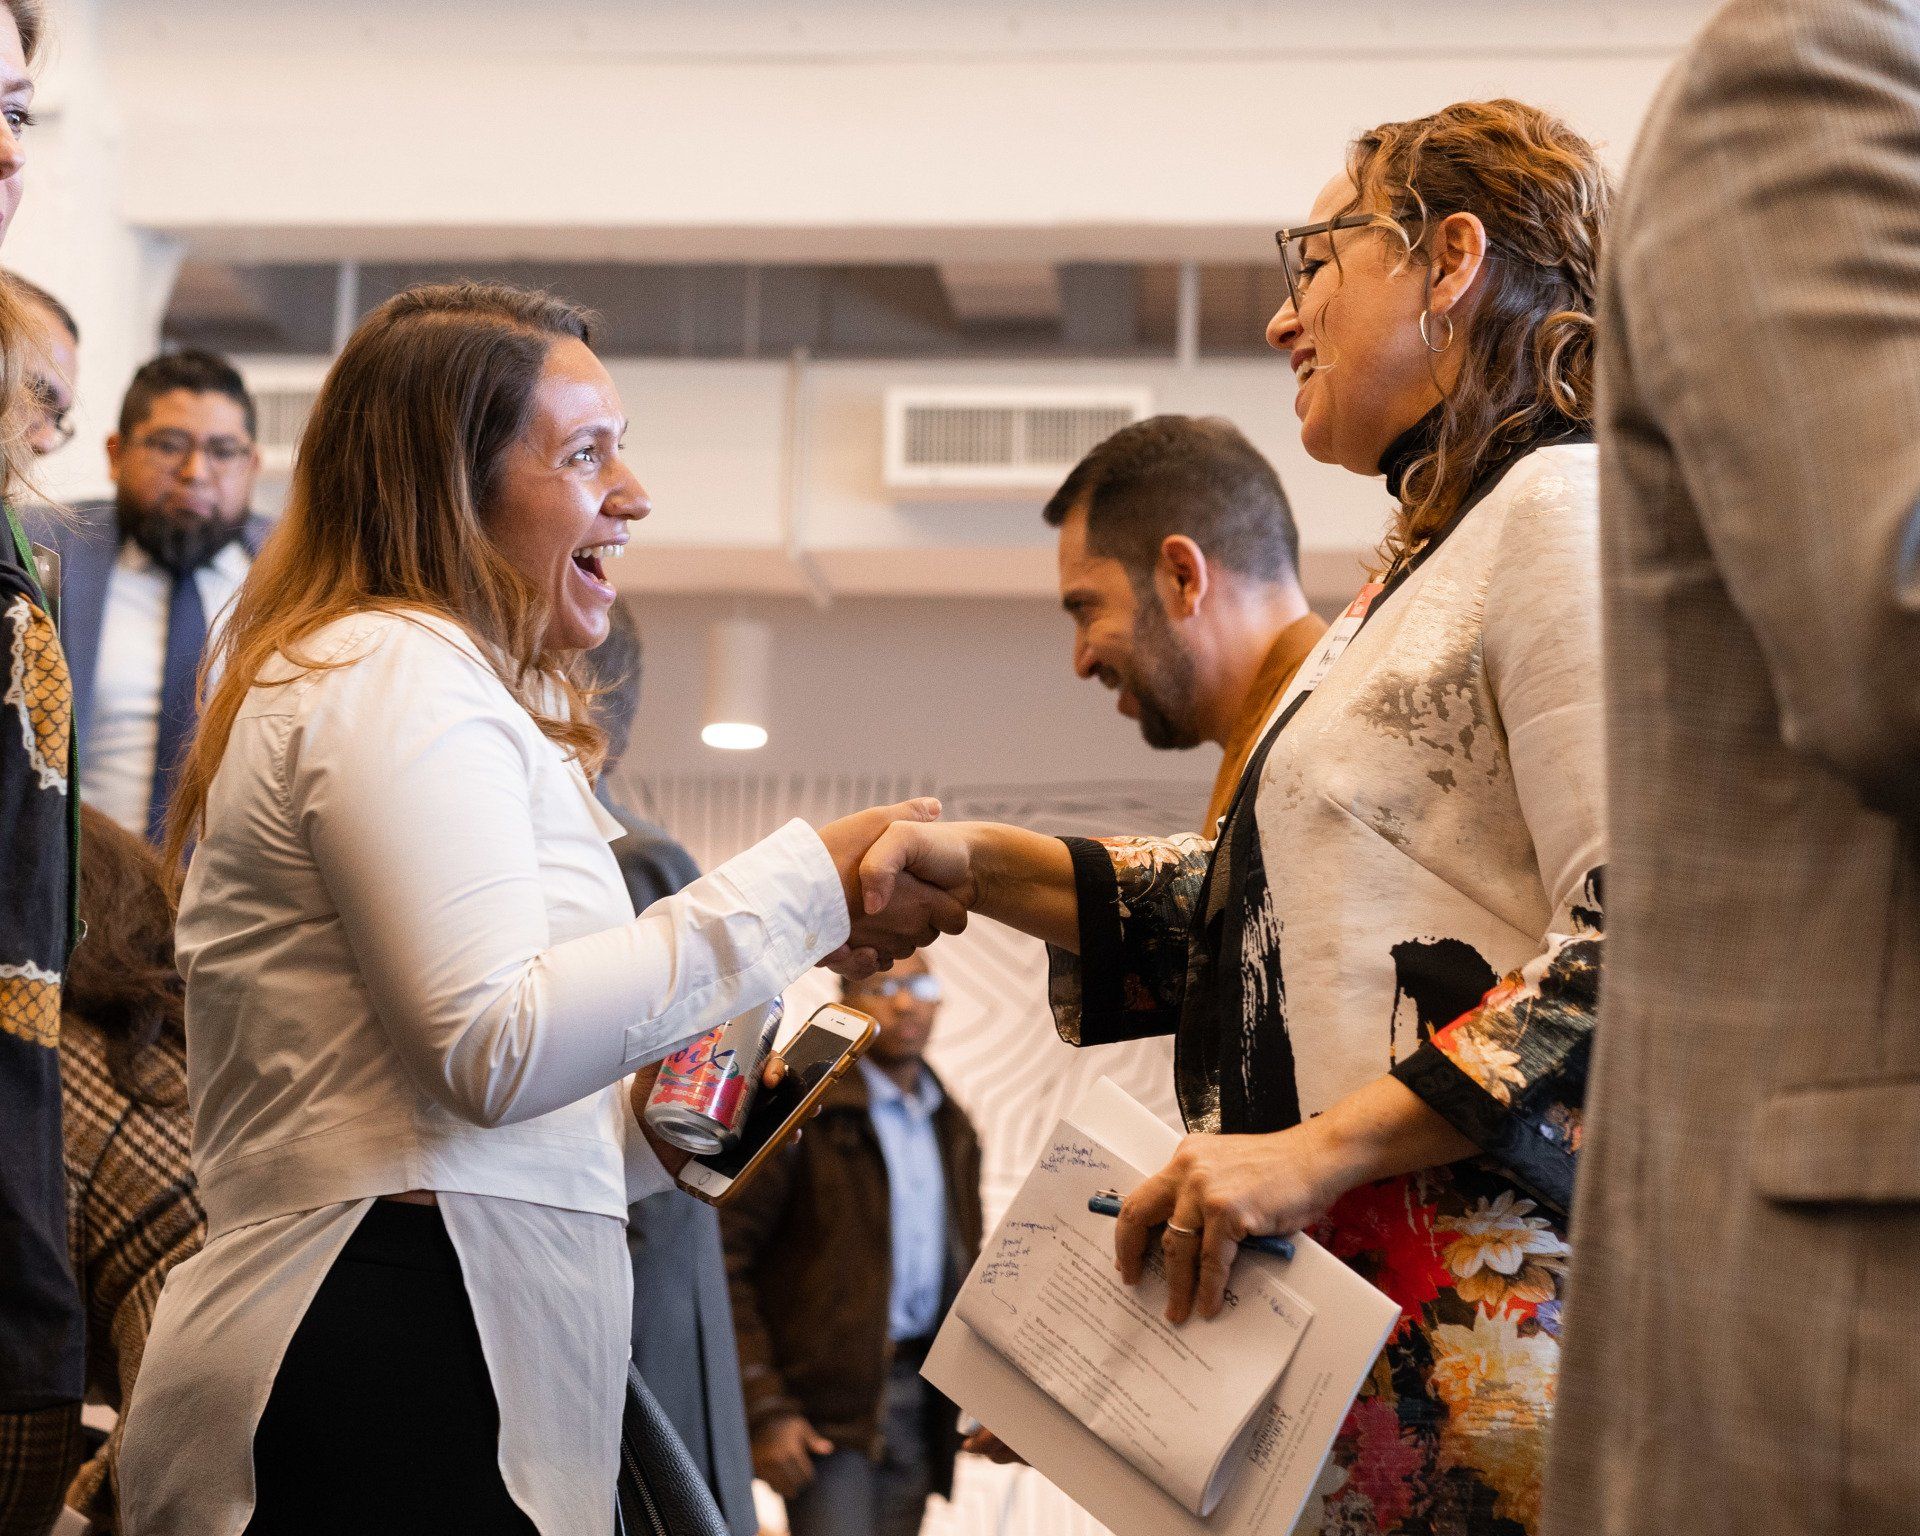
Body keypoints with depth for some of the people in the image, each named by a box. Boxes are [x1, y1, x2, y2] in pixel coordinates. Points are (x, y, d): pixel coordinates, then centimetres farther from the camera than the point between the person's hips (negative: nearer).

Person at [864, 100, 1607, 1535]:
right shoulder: (1424, 567, 25)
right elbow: (1260, 908, 27)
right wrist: (978, 864, 16)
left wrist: (1323, 1150, -19)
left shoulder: (1559, 506, -6)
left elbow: (1631, 944, -17)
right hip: (1352, 1295, 9)